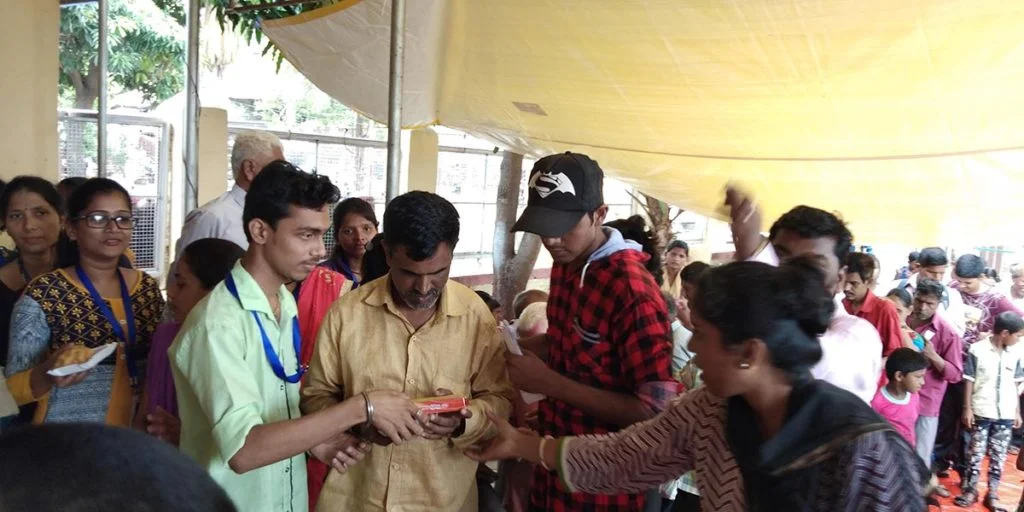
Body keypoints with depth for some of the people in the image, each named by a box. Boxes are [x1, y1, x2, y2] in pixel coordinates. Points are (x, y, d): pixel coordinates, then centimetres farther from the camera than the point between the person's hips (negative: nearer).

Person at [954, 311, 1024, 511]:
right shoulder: (977, 350, -9)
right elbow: (969, 381, -5)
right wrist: (967, 408, -6)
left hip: (1006, 414, 4)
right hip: (981, 412, -4)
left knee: (999, 456, 8)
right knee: (976, 454, 5)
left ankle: (992, 494, 18)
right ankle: (970, 490, 16)